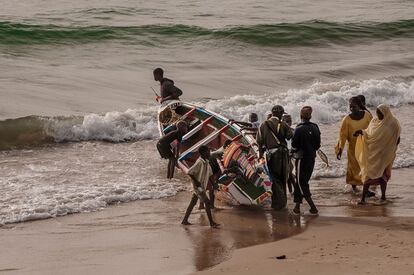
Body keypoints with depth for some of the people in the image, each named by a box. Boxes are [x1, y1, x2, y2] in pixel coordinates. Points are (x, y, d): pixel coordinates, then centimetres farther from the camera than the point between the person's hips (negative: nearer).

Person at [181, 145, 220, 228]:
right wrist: (196, 181, -21)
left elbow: (210, 174, 16)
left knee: (193, 202, 13)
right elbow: (190, 172, -23)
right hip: (198, 186, -9)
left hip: (202, 186, 9)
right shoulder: (199, 162, -20)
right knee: (207, 202, -10)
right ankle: (211, 222, -7)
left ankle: (185, 220, 21)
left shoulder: (206, 162, 8)